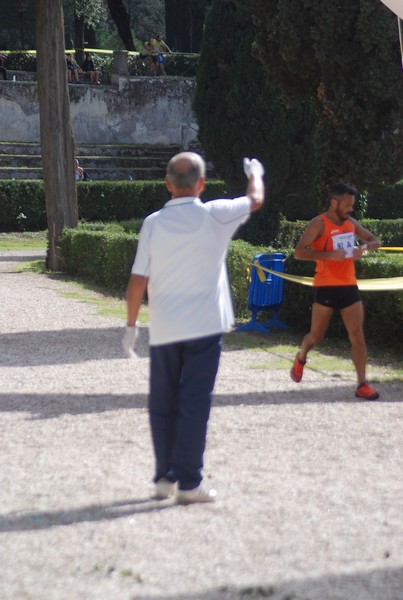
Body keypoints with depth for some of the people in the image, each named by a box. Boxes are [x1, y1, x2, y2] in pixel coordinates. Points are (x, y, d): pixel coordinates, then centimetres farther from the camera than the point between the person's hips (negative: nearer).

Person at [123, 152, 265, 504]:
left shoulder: (153, 223, -2)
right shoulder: (215, 216, -6)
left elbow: (138, 280, -3)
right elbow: (255, 200, 13)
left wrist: (131, 325, 7)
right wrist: (255, 173, 33)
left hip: (163, 330, 2)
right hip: (204, 326, -2)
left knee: (163, 405, 12)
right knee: (195, 404, -1)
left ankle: (164, 477, 16)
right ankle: (189, 483, -2)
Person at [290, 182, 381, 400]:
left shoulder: (351, 223, 9)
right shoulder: (319, 224, -9)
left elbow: (375, 241, 20)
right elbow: (298, 252, -17)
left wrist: (364, 247, -4)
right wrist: (329, 255, -25)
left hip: (349, 286, 5)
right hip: (326, 287, -5)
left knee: (357, 335, -5)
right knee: (316, 335, 4)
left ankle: (362, 385, -5)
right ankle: (301, 358, 37)